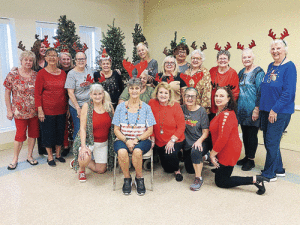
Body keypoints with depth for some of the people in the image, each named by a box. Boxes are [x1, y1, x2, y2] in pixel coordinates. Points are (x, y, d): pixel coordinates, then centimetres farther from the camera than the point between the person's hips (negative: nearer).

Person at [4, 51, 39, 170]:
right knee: (20, 134, 2)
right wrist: (9, 110, -3)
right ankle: (15, 159, 19)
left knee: (33, 133, 9)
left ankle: (30, 156, 26)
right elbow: (7, 94, -1)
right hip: (20, 111, -3)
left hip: (34, 111, 3)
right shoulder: (12, 75, -4)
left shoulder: (36, 75, 3)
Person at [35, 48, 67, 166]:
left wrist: (67, 107, 10)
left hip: (61, 109, 4)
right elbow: (37, 93, -8)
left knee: (60, 132, 12)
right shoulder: (42, 73, -6)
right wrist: (40, 110, -13)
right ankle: (50, 156, 24)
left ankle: (58, 154, 31)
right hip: (47, 110, -4)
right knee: (48, 133, 7)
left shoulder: (63, 73, 7)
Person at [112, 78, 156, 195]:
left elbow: (150, 130, 2)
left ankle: (139, 178, -7)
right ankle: (127, 179, -7)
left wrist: (136, 139, -14)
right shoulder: (121, 107, 7)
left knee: (137, 151, -34)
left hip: (142, 140, -1)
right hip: (123, 139, 1)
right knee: (122, 152, -33)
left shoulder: (146, 107, 5)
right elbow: (116, 130, 5)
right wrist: (126, 140, -13)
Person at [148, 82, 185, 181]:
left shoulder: (175, 105, -12)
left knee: (170, 155, -30)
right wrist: (152, 138, -3)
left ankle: (177, 170, 4)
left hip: (175, 140, -2)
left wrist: (172, 140, -20)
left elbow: (181, 126, -11)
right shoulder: (152, 103, -9)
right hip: (159, 141, 3)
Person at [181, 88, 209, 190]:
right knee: (190, 170, 7)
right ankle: (200, 159, 39)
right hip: (187, 144, 4)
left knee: (195, 151, -37)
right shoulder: (181, 109, 0)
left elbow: (206, 132, -7)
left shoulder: (201, 111, -8)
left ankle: (198, 178, -19)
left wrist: (199, 141, -25)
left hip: (200, 143, -4)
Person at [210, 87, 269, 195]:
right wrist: (213, 153, 11)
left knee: (221, 182, 1)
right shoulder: (220, 112, 7)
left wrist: (212, 154, -17)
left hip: (228, 151, -10)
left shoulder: (226, 115, -24)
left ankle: (254, 179, -5)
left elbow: (223, 138, -28)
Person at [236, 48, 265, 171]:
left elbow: (260, 92, -14)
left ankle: (251, 160, 14)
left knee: (252, 134, 2)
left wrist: (257, 108, -19)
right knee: (245, 134, 13)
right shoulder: (241, 72, 13)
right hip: (242, 109, 7)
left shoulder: (258, 72, -8)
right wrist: (236, 107, 16)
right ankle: (246, 157, 26)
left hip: (252, 110, -7)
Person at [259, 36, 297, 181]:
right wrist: (262, 107, 11)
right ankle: (279, 169, 30)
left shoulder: (289, 66, -11)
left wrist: (275, 109, -18)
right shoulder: (271, 66, 12)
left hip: (280, 112, -8)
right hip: (266, 110, 8)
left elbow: (288, 92, -17)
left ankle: (269, 174, 12)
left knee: (272, 142, -2)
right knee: (269, 141, 14)